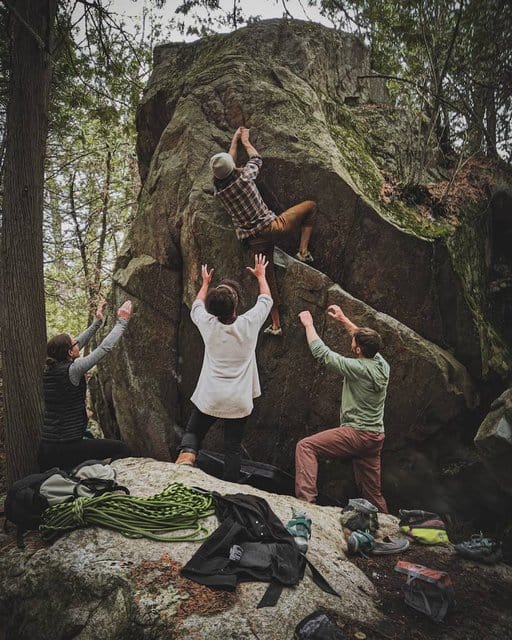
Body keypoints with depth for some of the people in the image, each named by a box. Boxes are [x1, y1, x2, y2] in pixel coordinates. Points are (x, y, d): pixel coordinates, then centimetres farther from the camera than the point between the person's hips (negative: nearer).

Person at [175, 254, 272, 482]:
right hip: (238, 401, 0)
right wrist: (261, 275, 25)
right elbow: (266, 300, 10)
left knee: (192, 432, 19)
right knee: (233, 447, 10)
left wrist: (205, 282, 32)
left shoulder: (207, 324, -8)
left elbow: (196, 306, 17)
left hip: (209, 398, 0)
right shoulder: (249, 323, -10)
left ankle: (185, 457, -8)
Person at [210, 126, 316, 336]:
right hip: (274, 227, -3)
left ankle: (276, 325, 15)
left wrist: (235, 140, 34)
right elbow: (256, 159, 15)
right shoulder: (244, 177, -9)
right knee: (310, 206, 15)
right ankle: (303, 251, 5)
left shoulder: (217, 189, 2)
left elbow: (228, 165, 22)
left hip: (256, 241, 4)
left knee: (268, 279, 13)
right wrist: (245, 141, 32)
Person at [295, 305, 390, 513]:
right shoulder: (382, 365, 3)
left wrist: (308, 324, 0)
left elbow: (321, 352, -13)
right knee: (372, 493, 21)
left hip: (357, 434, -8)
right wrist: (343, 319, 27)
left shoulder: (358, 368, -18)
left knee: (305, 446, -11)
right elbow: (364, 339, 22)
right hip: (376, 438, 9)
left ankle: (306, 498, -20)